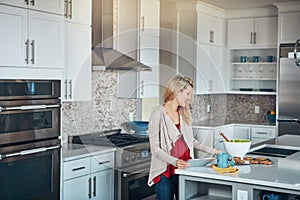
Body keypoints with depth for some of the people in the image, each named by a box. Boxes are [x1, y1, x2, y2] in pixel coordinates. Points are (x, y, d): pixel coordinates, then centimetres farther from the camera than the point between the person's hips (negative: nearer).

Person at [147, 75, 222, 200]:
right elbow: (155, 149, -13)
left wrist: (212, 151, 17)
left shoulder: (184, 114, 10)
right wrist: (174, 161, -25)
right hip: (165, 174, -6)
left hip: (184, 170, 6)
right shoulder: (158, 113, -11)